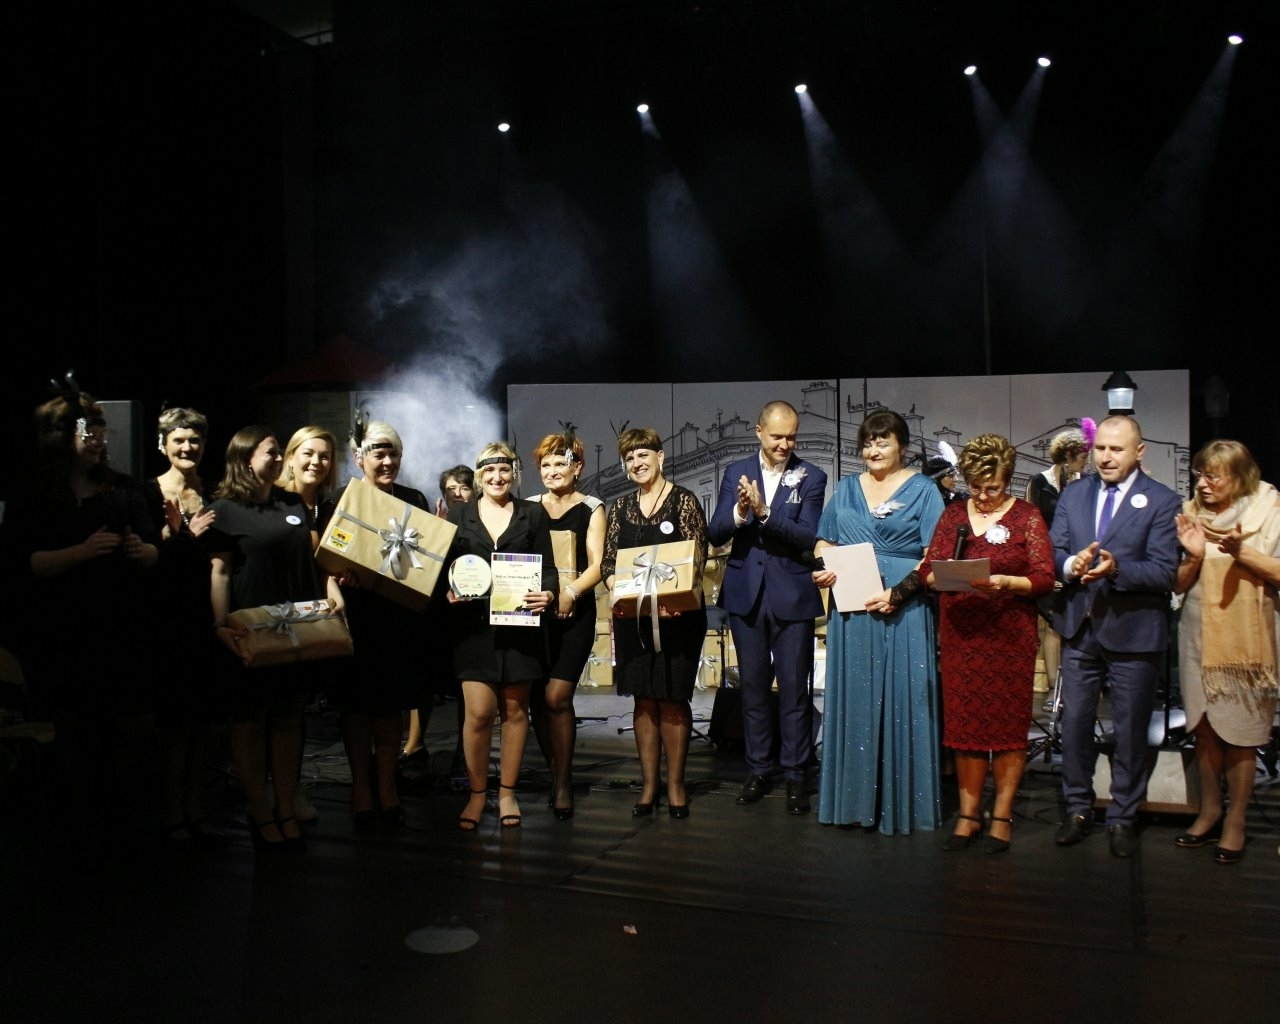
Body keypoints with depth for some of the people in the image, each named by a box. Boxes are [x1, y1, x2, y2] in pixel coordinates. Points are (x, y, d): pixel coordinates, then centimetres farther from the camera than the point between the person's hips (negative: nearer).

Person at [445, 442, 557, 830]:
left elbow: (548, 568, 6)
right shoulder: (459, 515, 10)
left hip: (521, 623, 1)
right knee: (478, 712, -7)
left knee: (515, 710, 7)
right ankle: (477, 793, 10)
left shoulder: (533, 514, 9)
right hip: (474, 624, -1)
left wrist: (548, 594, -13)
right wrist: (448, 591, -12)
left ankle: (507, 792, 20)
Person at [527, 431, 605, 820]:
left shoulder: (591, 509, 3)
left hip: (574, 613, -3)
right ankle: (556, 773, 22)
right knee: (537, 698, 3)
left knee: (557, 697, -12)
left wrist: (570, 593, -22)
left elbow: (596, 565, -5)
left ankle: (563, 784, 2)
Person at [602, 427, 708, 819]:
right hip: (632, 616, 4)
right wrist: (619, 588, -12)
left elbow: (696, 558, -8)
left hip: (677, 615, -4)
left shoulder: (684, 500, -2)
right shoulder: (621, 507, 11)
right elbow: (608, 561, 9)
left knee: (673, 698, 1)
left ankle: (675, 784, 12)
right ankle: (648, 784, 15)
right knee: (644, 699, 7)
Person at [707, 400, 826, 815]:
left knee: (794, 688, 3)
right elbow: (715, 533, -2)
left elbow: (808, 536, -14)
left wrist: (763, 513, -27)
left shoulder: (811, 477, -4)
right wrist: (739, 512, -23)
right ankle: (758, 769, 24)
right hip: (746, 593, 3)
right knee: (753, 686, 12)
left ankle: (795, 775, 14)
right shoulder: (736, 473, 3)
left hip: (792, 595, -2)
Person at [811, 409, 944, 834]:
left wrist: (899, 593, -17)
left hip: (902, 613, -4)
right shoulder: (846, 489, 14)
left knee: (901, 704, 0)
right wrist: (824, 569, -4)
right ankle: (854, 799, 14)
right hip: (851, 610, 4)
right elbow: (824, 543, 19)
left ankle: (901, 803, 8)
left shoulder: (922, 490, 3)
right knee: (853, 703, 6)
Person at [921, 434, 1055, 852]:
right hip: (960, 635, 3)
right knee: (963, 721, 5)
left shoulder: (1027, 516, 1)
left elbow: (1044, 578, -5)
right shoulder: (953, 515, 11)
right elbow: (928, 569, 9)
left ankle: (1002, 815, 13)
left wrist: (1005, 583, -22)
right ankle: (968, 814, 15)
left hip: (1009, 635, -3)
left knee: (1007, 723, 2)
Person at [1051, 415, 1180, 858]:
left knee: (1130, 730, 8)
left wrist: (1116, 569, -29)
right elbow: (1052, 553, 4)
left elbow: (1164, 572, -13)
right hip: (1080, 628, 4)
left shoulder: (1161, 501, -6)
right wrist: (1070, 565, -18)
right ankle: (1078, 809, 25)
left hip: (1133, 632, -3)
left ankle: (1122, 818, 22)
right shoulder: (1072, 496, 8)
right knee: (1074, 723, 9)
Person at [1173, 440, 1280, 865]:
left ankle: (1235, 821, 12)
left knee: (1239, 733, 0)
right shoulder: (1190, 514, 3)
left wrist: (1241, 552, -21)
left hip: (1246, 638, -3)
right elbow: (1178, 585, 6)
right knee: (1204, 727, 10)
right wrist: (1194, 556, -12)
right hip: (1199, 635, 3)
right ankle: (1209, 810, 24)